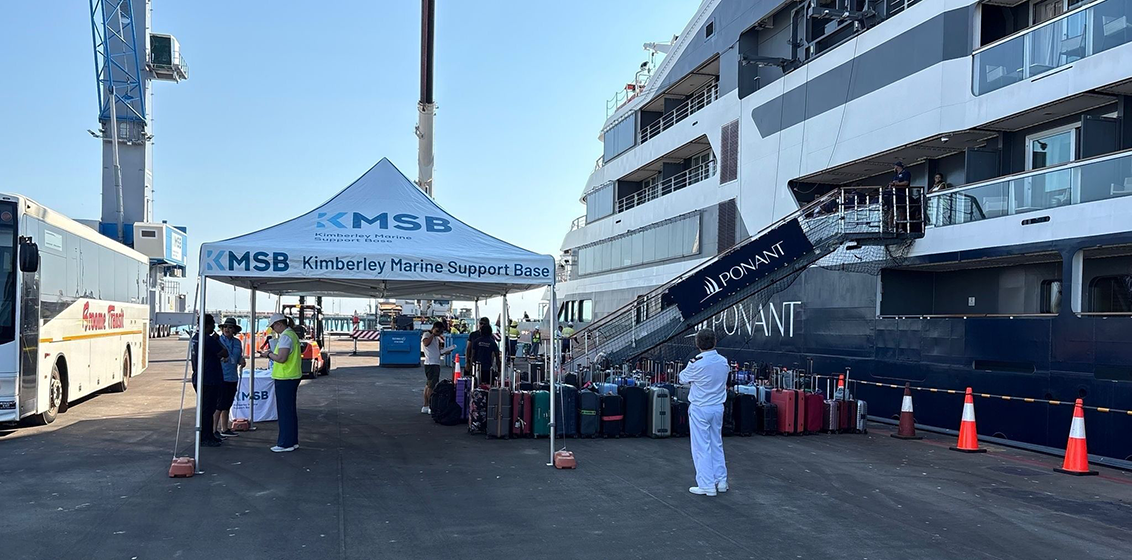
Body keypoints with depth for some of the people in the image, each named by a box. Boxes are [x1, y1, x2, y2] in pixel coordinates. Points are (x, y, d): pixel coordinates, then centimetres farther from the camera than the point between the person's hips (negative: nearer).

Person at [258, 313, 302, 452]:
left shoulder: (285, 336, -16)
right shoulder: (293, 335, 16)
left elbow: (281, 358, -24)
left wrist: (269, 354, -8)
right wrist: (271, 354, 13)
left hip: (284, 378, -10)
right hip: (293, 376, 10)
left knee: (284, 411, -5)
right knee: (291, 410, 14)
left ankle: (285, 443, -1)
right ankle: (293, 441, 20)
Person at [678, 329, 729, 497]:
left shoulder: (697, 364, -21)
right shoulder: (723, 362, -5)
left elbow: (683, 378, -5)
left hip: (699, 409, -5)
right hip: (718, 407, 6)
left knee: (701, 447, 2)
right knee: (717, 444, 18)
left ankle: (707, 485, 5)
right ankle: (721, 481, 24)